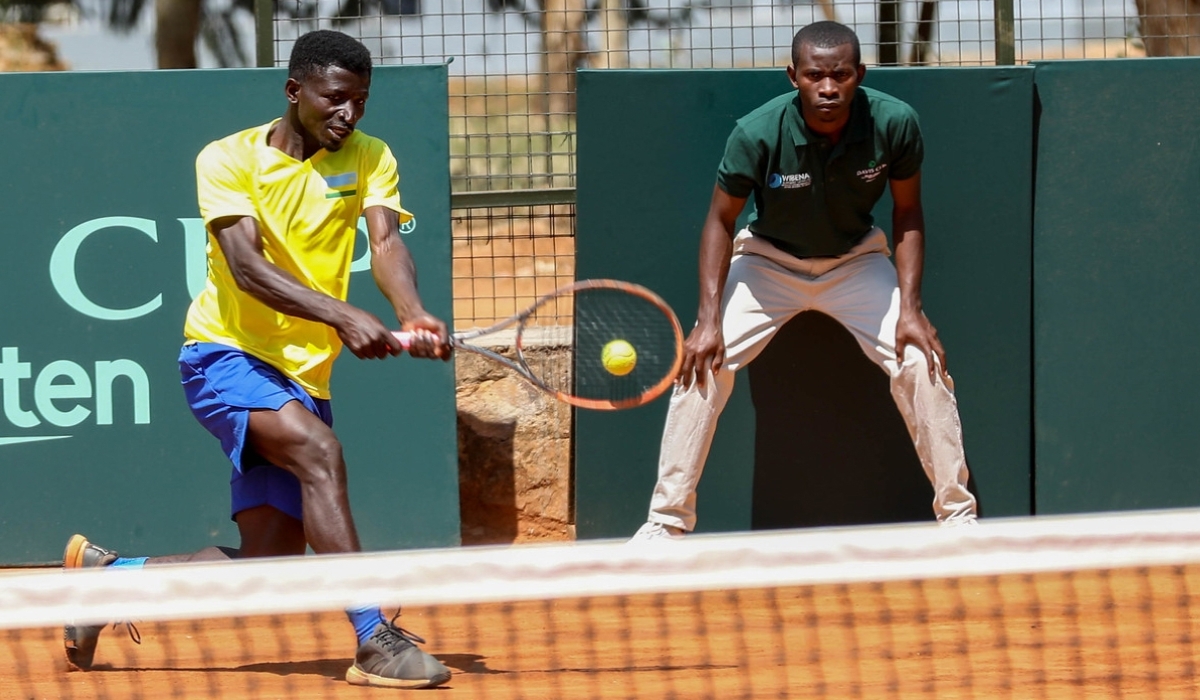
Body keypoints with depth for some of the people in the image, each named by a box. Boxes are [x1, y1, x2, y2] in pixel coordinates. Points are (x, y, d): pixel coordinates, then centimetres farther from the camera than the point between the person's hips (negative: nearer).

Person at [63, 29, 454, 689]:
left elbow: (386, 243, -14)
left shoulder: (369, 158, 3)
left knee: (264, 570, -1)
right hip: (226, 355, -5)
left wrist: (415, 315, -36)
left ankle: (106, 571, 24)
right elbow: (248, 269, -21)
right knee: (319, 449, -33)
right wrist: (343, 317, -36)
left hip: (302, 375, 5)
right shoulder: (229, 159, -7)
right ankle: (375, 641, -35)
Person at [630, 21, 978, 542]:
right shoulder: (758, 134, -29)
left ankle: (958, 514, 0)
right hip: (767, 260, -1)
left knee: (920, 362, -16)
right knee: (702, 362, -18)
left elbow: (908, 214, -9)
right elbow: (721, 221, -15)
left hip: (857, 259, 1)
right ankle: (667, 522, -7)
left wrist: (909, 308, -17)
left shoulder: (895, 124, -24)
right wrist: (709, 318, -22)